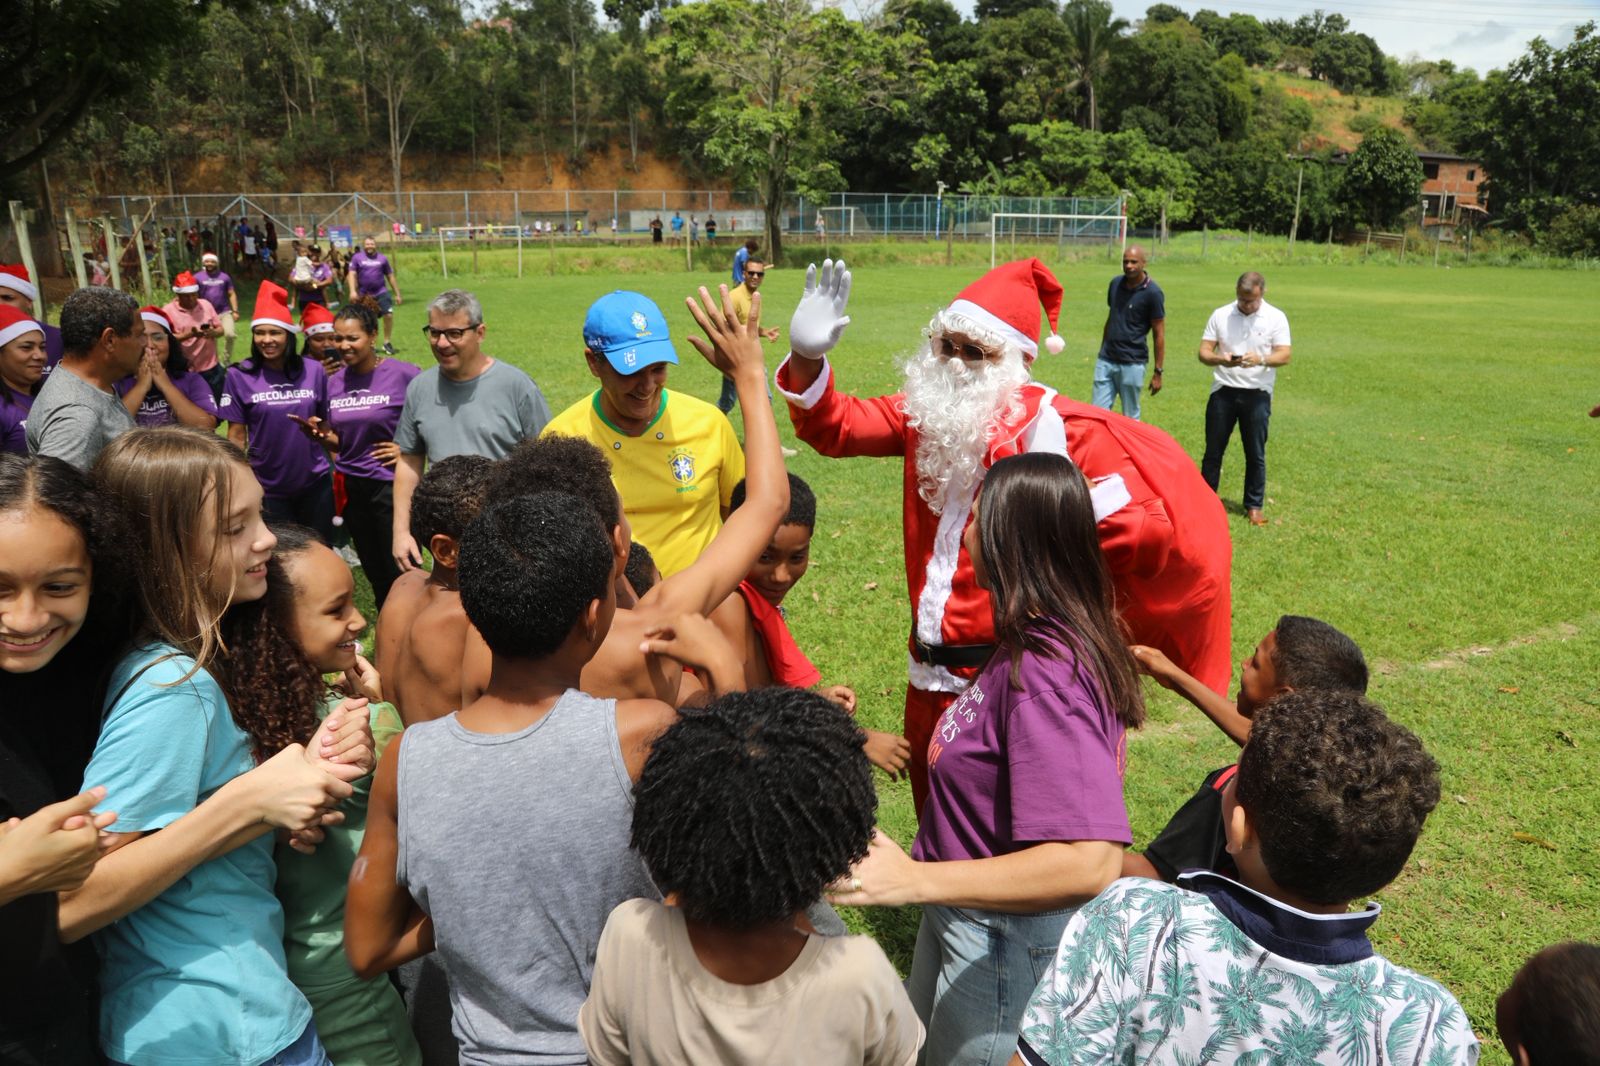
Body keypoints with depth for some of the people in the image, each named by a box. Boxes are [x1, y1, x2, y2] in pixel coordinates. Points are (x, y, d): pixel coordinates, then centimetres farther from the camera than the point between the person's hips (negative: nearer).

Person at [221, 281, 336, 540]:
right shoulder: (240, 376, -6)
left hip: (315, 482, 2)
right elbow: (237, 436, -2)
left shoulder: (314, 370, -2)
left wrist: (328, 451, -3)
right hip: (267, 487, -1)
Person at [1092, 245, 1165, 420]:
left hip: (1132, 364, -5)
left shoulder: (1152, 293, -9)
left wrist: (1158, 372, -9)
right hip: (1106, 361, 5)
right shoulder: (1116, 283, 7)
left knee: (1130, 418, 4)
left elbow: (1159, 334, -7)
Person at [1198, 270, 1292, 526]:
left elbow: (1285, 355, -7)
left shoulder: (1276, 318, -1)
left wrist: (1261, 359, -28)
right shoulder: (1220, 315, 3)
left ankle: (1254, 505, 16)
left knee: (1255, 453, 5)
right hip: (1223, 390, 1)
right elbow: (1203, 351, -1)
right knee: (1213, 450, 6)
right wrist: (1220, 359, -23)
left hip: (1257, 394, -1)